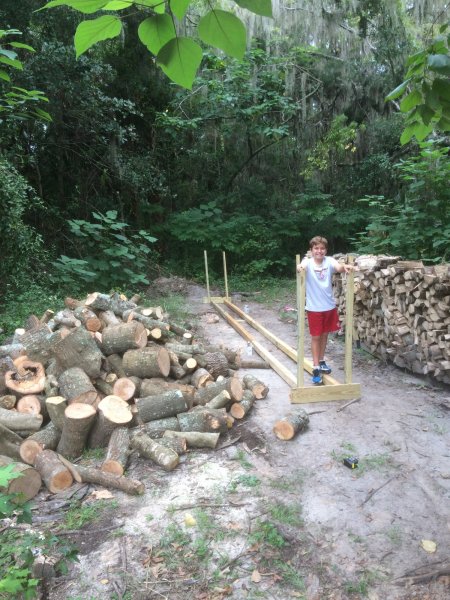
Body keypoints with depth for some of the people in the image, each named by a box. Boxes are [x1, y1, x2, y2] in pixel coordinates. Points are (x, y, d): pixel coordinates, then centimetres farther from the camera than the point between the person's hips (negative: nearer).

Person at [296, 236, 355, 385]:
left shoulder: (329, 261, -5)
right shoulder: (308, 262, -10)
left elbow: (338, 267, -24)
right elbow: (303, 266, -33)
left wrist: (345, 267, -48)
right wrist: (299, 267, -57)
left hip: (329, 306, 3)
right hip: (314, 308, -3)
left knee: (324, 335, 17)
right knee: (316, 337, 4)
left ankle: (321, 361, 35)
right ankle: (316, 368, 11)